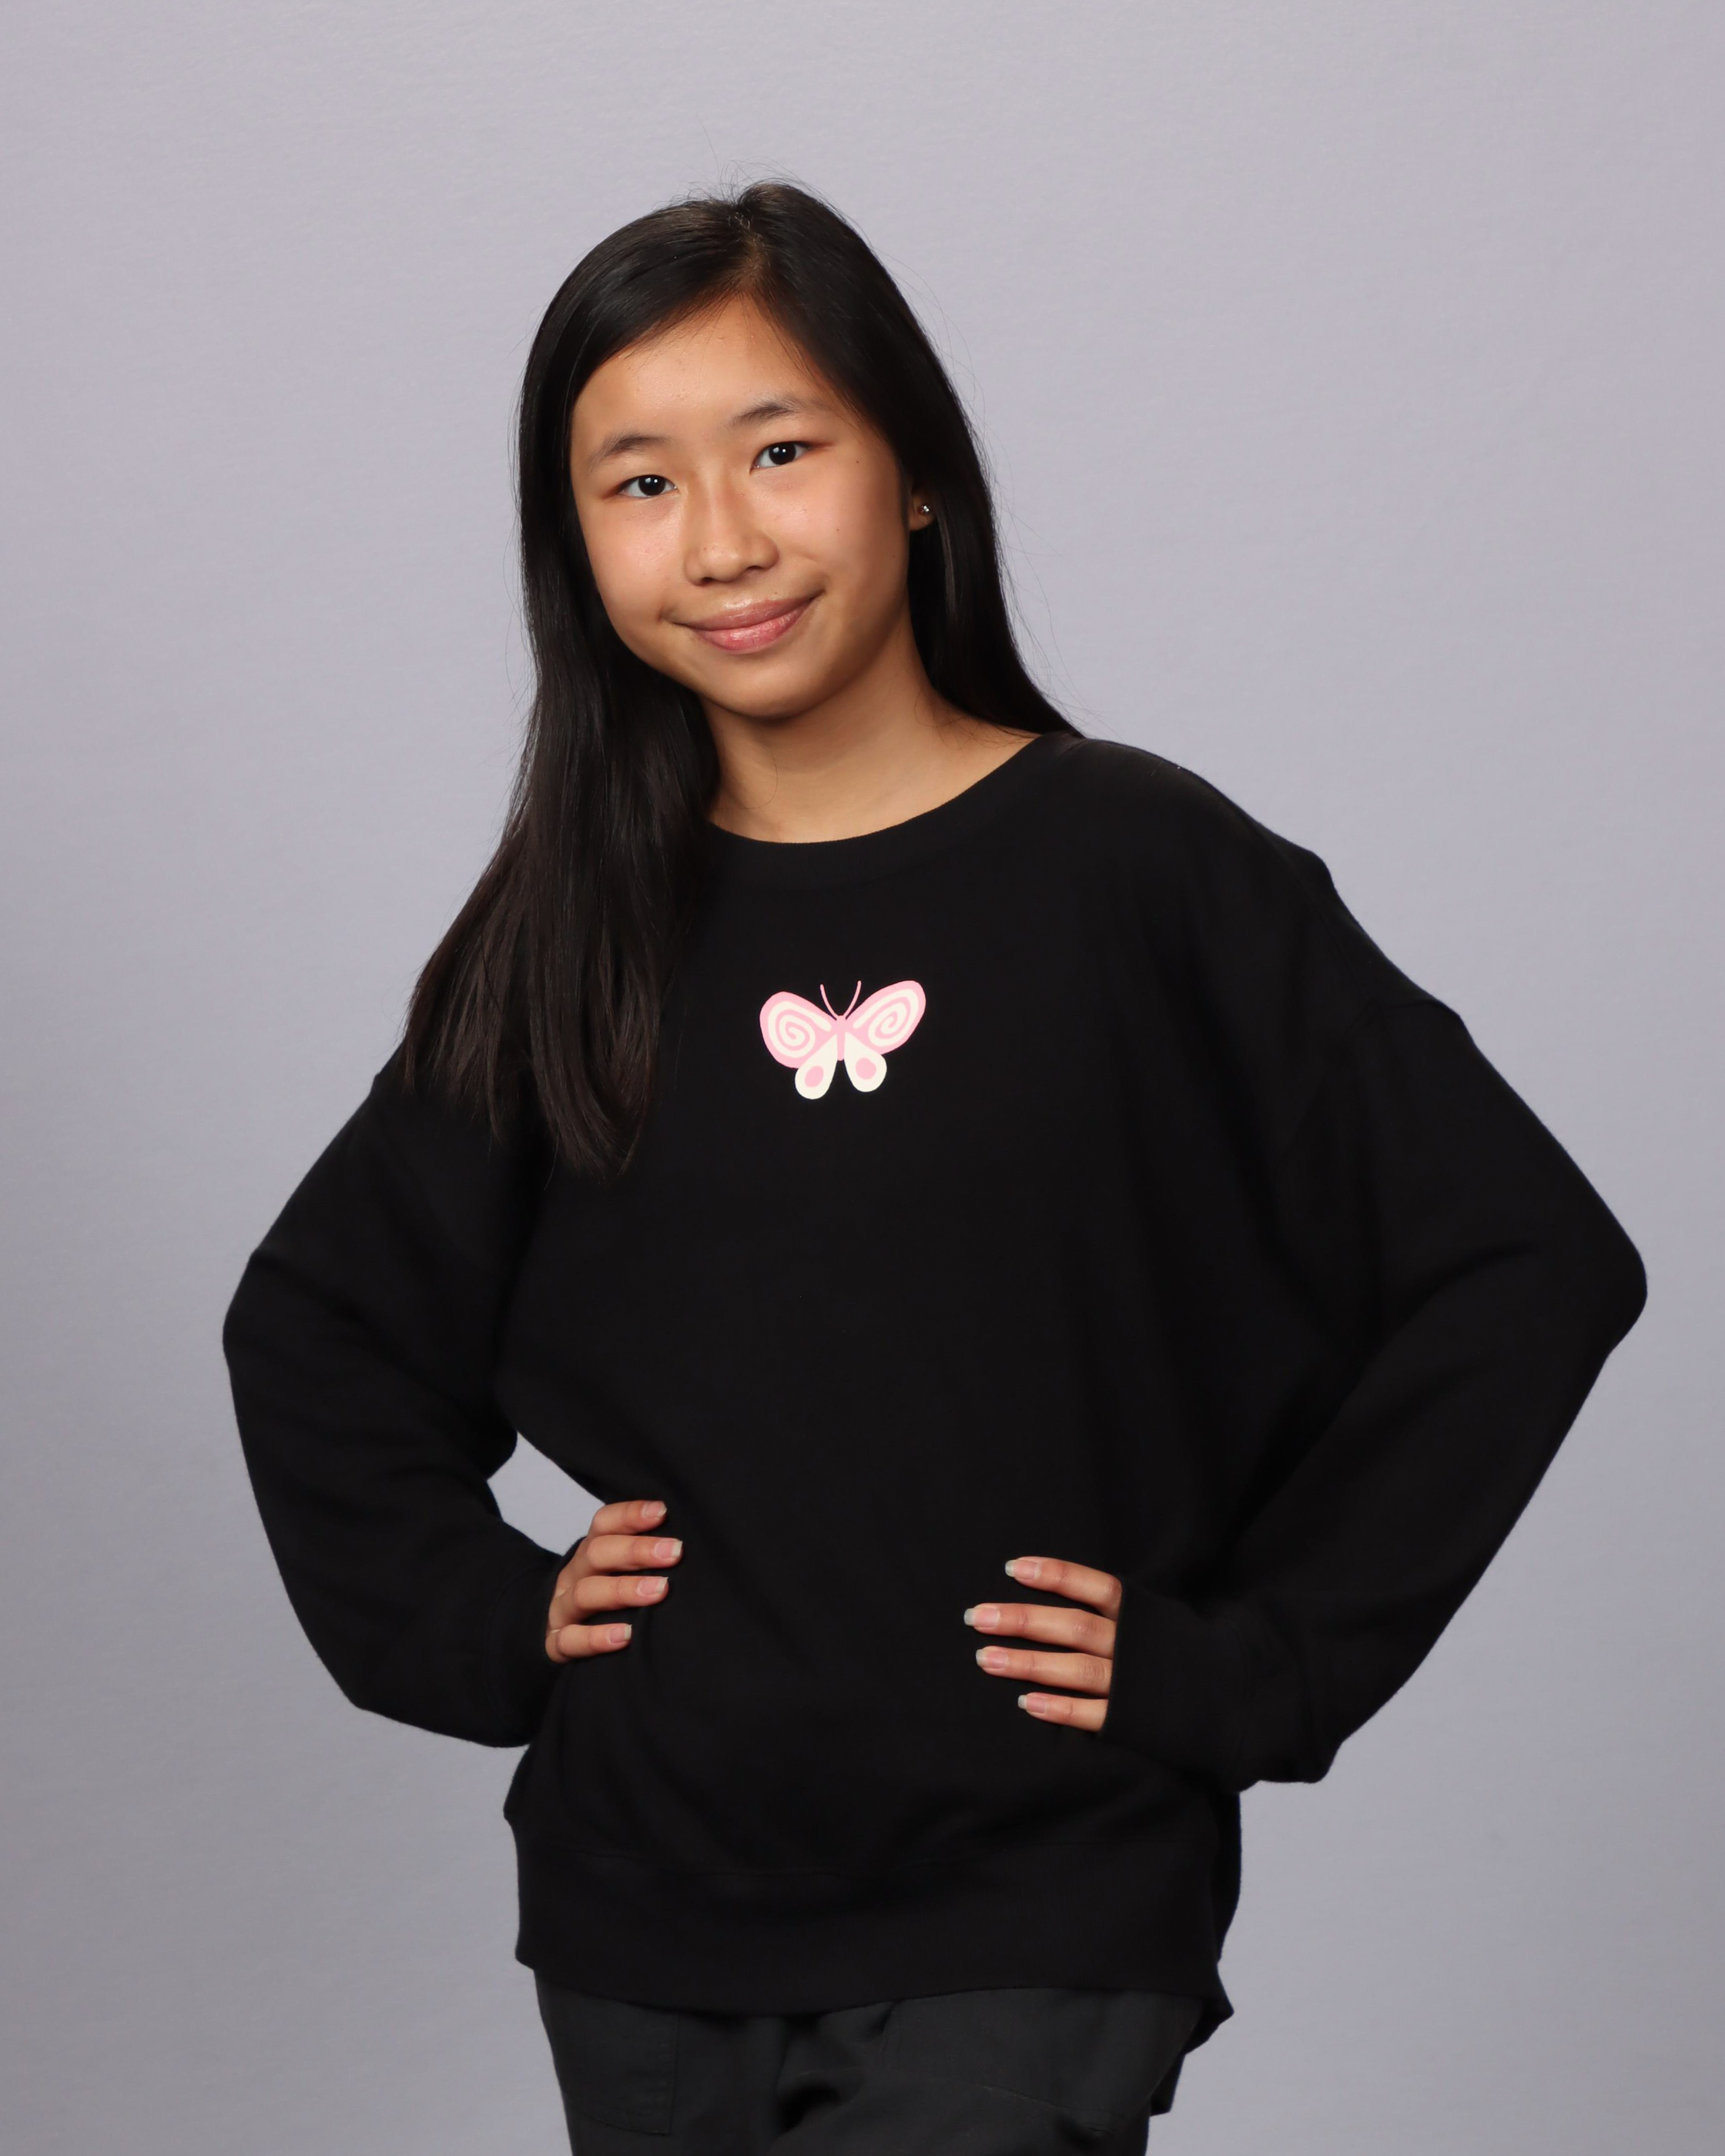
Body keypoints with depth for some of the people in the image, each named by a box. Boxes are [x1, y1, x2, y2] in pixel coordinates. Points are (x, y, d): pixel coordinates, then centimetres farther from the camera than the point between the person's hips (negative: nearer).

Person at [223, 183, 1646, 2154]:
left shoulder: (1139, 869, -6)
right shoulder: (574, 934, 4)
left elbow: (1531, 1266, -7)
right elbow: (316, 1321, 18)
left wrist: (1240, 1670, -8)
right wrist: (477, 1619, 5)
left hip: (1032, 1931, -4)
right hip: (638, 1924, 4)